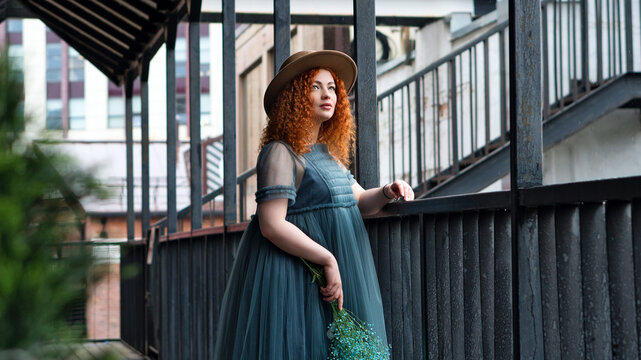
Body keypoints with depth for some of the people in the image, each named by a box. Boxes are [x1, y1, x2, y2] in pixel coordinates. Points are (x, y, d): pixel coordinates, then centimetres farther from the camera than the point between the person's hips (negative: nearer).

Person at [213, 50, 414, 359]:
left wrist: (387, 192, 0)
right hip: (295, 275, -9)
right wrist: (327, 260, -20)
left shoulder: (327, 153, 16)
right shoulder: (280, 153, -12)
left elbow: (359, 201, 22)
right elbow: (272, 225, -20)